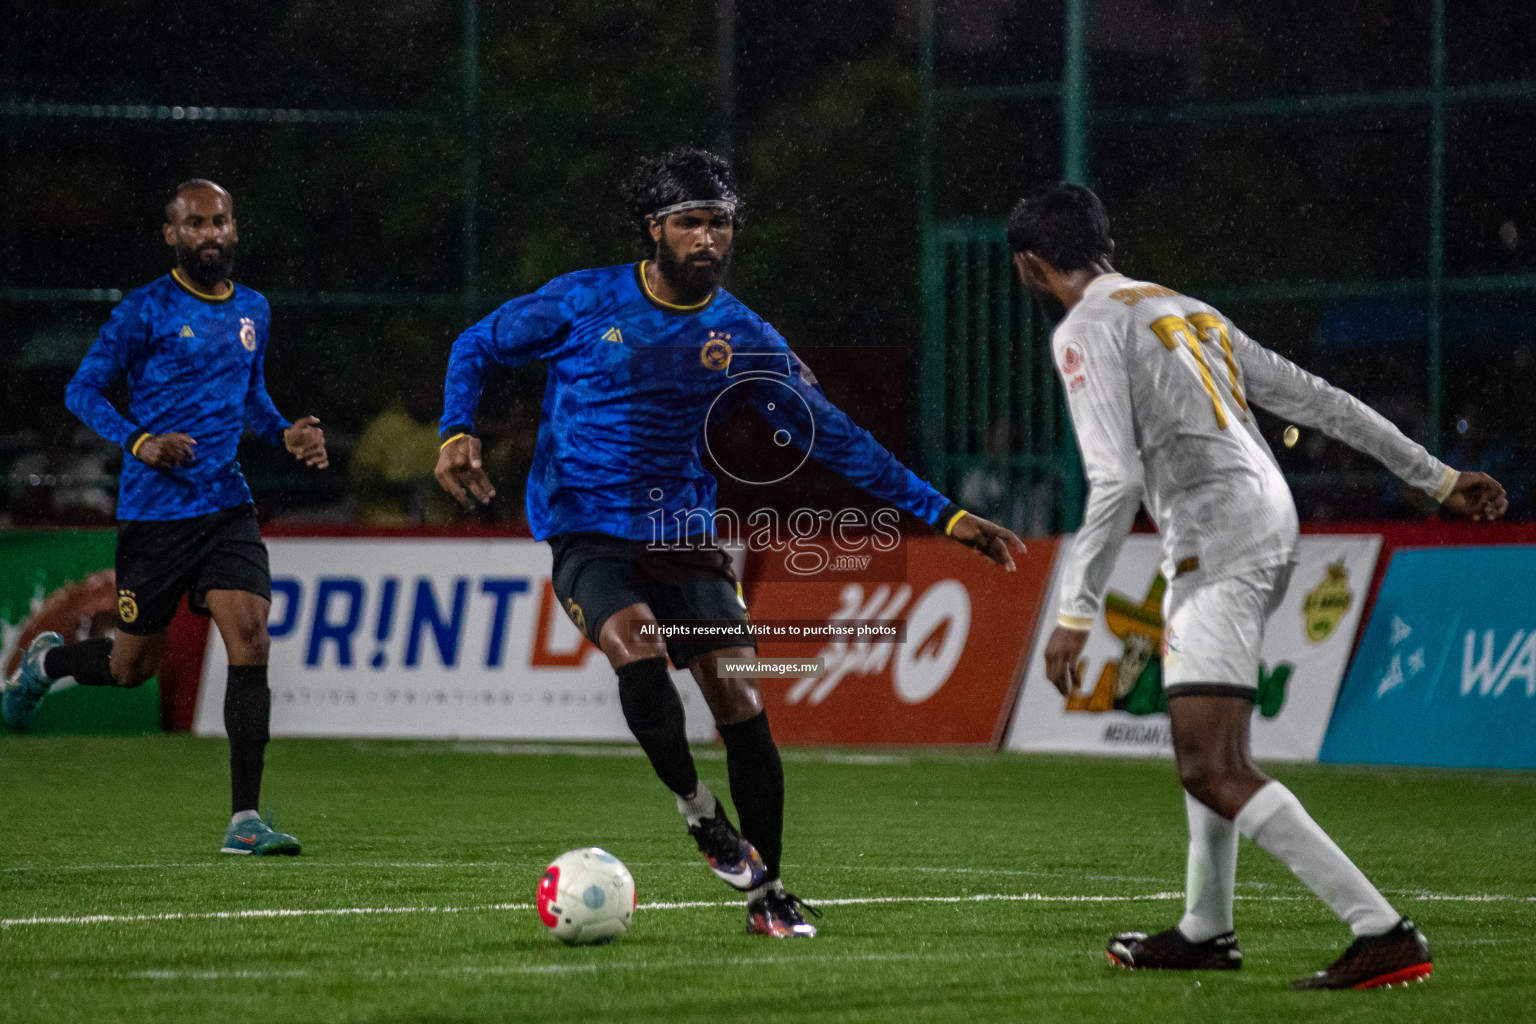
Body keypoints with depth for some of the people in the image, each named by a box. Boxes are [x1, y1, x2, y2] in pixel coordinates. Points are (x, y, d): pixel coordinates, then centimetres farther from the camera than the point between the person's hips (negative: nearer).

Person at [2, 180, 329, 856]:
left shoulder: (252, 310, 11)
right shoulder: (145, 310, -7)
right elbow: (82, 390, -6)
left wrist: (285, 434, 7)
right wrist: (139, 441, -21)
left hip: (226, 506, 4)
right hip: (153, 512, -4)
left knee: (250, 638, -14)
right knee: (132, 666, 7)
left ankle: (245, 819, -11)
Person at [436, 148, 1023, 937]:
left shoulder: (741, 336, 3)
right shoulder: (584, 302, -3)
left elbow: (832, 436, 7)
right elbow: (477, 346, 10)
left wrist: (944, 516, 3)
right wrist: (456, 434, -9)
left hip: (684, 537, 3)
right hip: (588, 536, -3)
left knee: (741, 705, -7)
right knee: (639, 649, -31)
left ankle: (766, 895, 6)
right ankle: (701, 817, -10)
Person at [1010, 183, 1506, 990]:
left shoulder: (1085, 331, -3)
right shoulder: (1185, 309, 22)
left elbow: (1115, 482, -15)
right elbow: (1317, 398, 21)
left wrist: (1077, 611, -14)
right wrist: (1435, 477, 24)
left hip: (1216, 545, -10)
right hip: (1271, 522, 10)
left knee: (1213, 772, -13)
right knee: (1196, 733, 26)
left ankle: (1384, 934, -20)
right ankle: (1206, 931, 36)